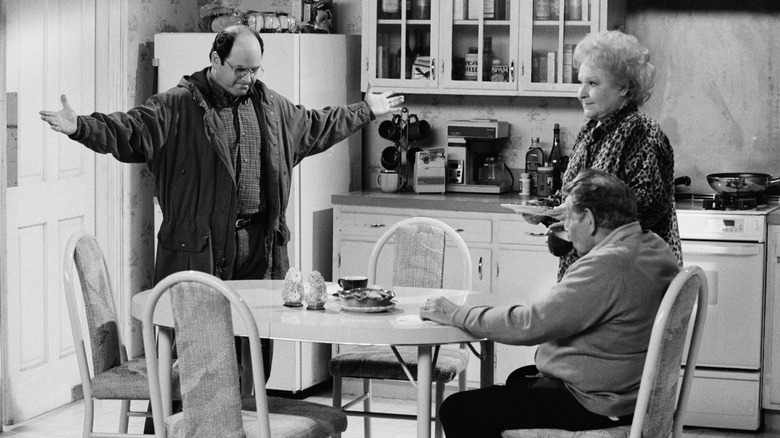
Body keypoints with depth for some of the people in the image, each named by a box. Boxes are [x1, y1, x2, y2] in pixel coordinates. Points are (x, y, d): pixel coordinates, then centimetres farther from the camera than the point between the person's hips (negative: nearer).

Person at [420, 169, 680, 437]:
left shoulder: (606, 265, -27)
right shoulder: (654, 247, 4)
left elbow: (530, 323, -26)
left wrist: (457, 315, -15)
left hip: (594, 404, -11)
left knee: (456, 411, -8)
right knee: (519, 378, 35)